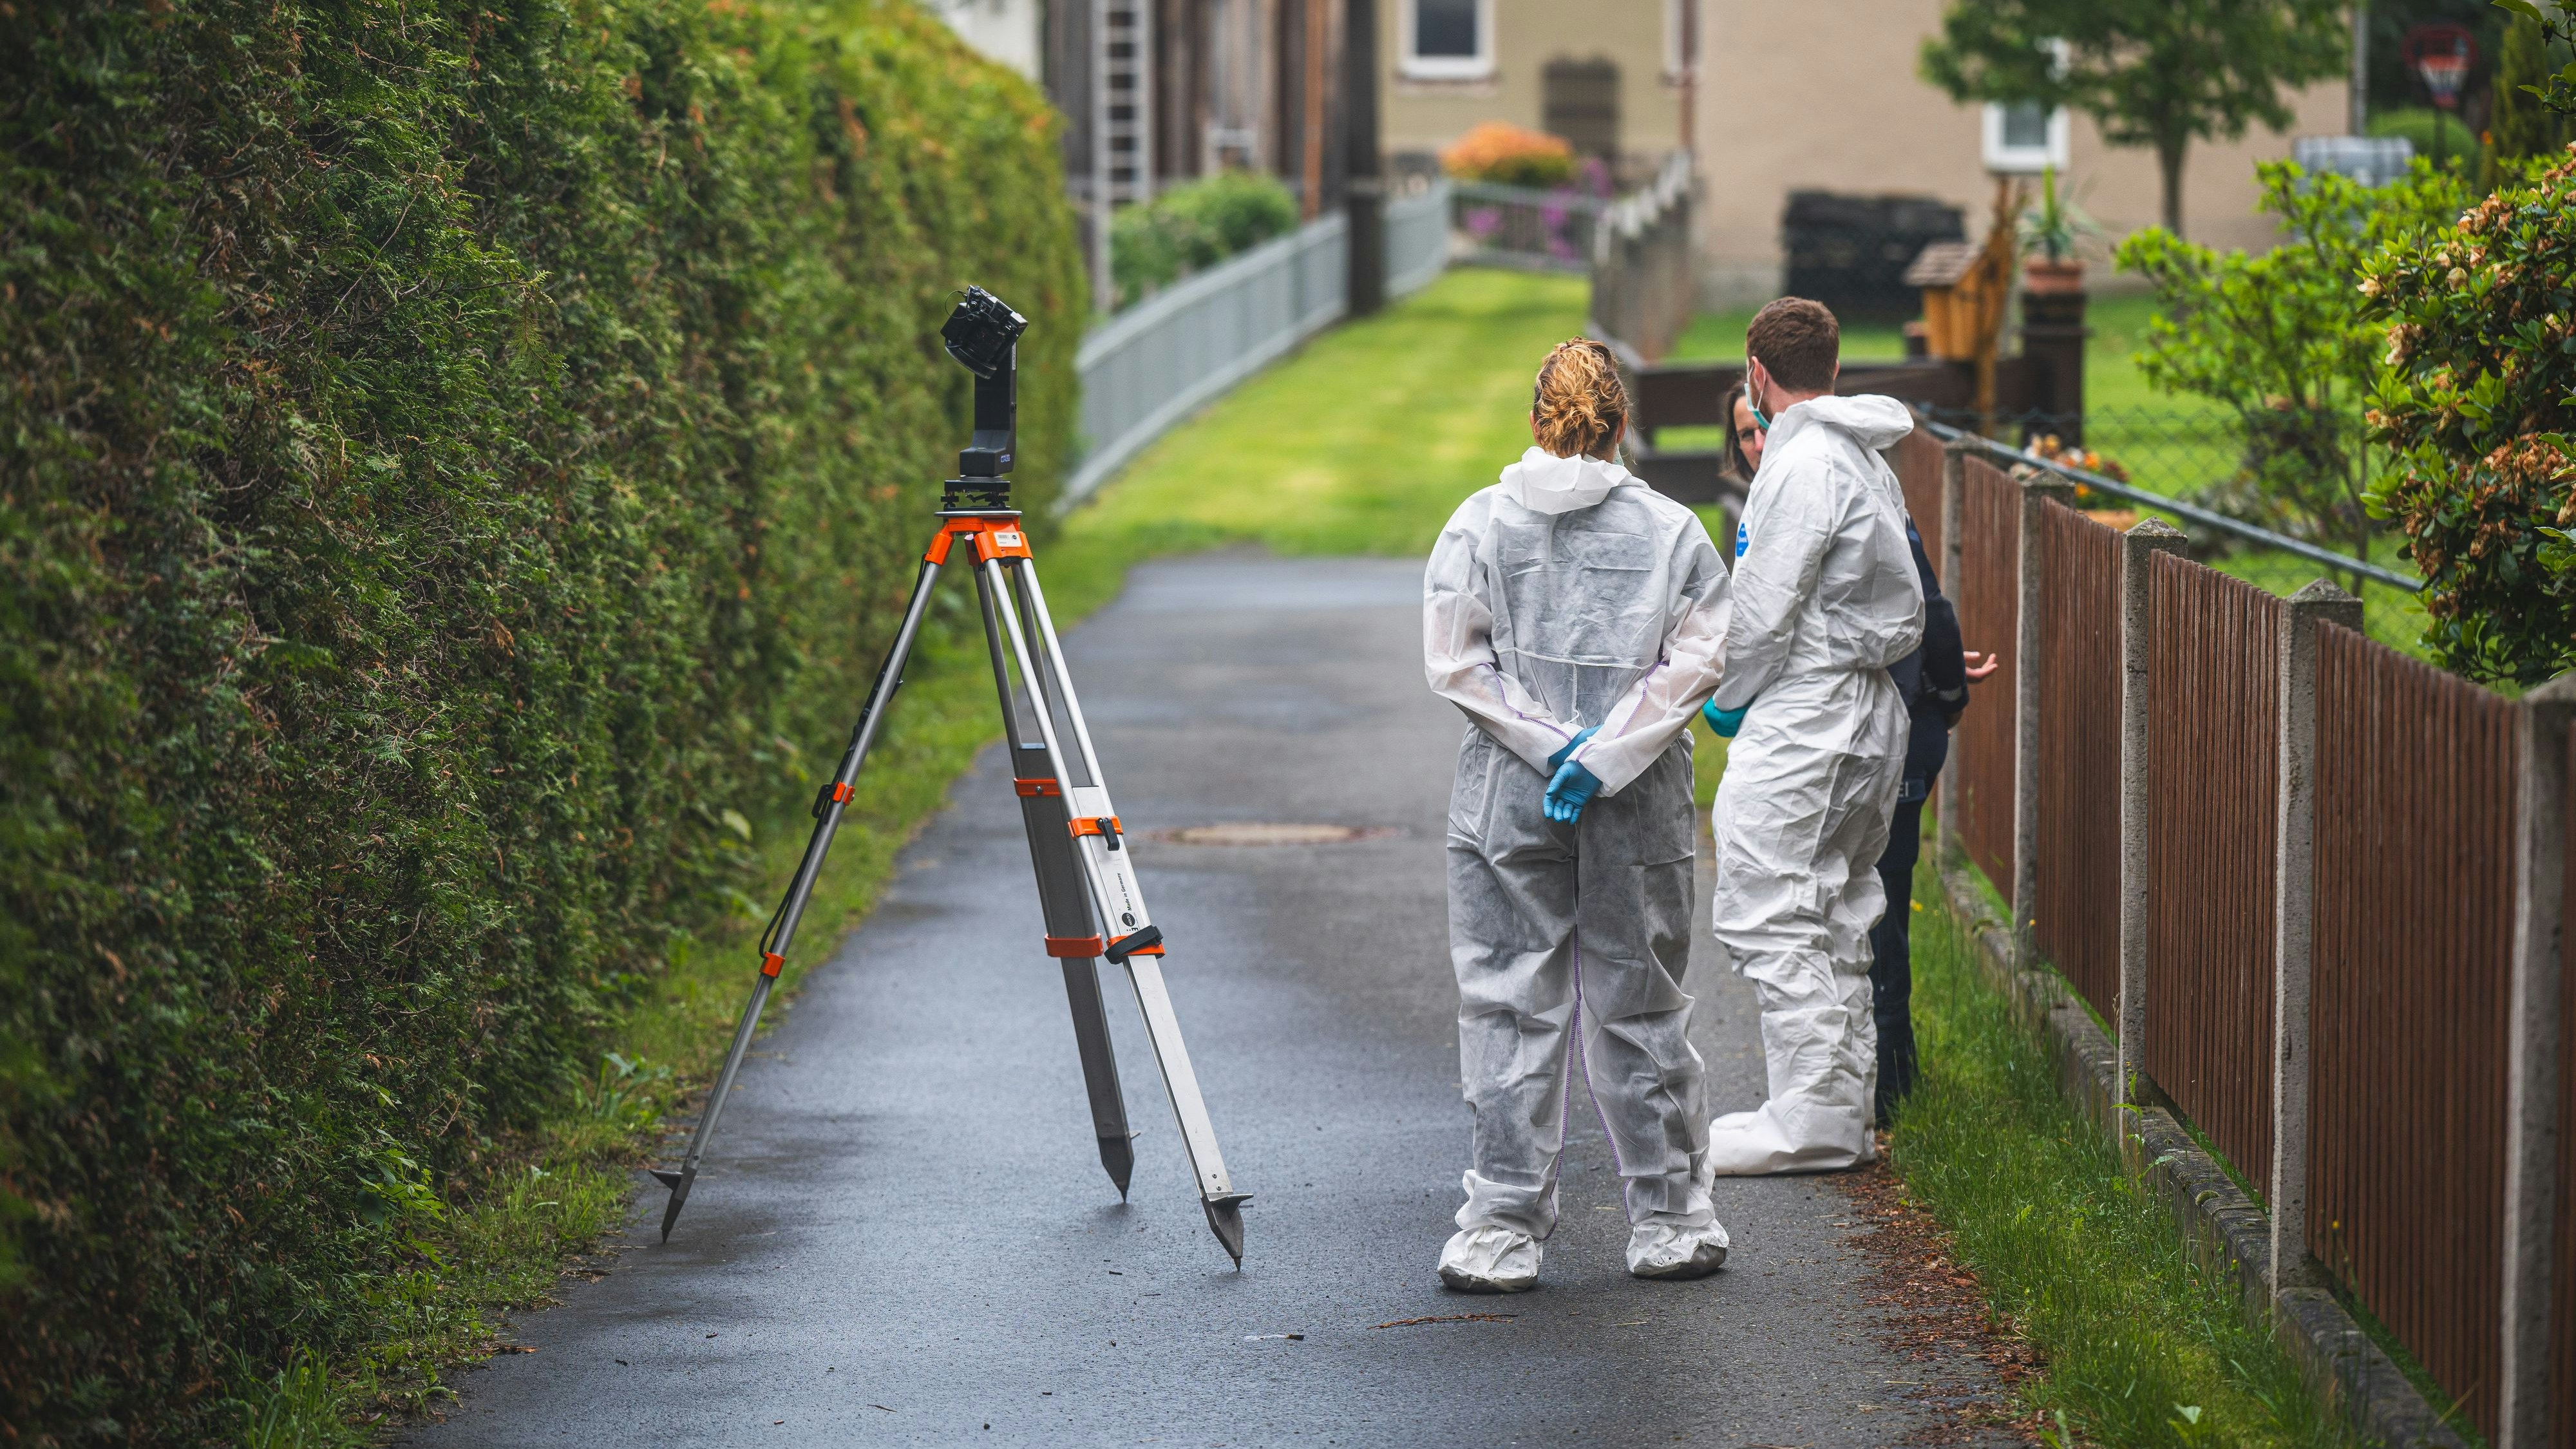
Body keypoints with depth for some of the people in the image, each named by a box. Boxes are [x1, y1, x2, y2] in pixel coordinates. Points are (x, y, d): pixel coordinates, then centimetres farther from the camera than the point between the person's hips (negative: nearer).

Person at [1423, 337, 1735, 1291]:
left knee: (1509, 1007, 3)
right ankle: (1670, 1220, 17)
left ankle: (1503, 1226, 2)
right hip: (1641, 815, 1)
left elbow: (1457, 661, -5)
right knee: (1640, 1008, 10)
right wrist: (1603, 753, -8)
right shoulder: (1672, 530, 1)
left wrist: (1553, 744, -6)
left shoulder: (1479, 523, 1)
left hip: (1505, 801, -1)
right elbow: (1697, 661, -6)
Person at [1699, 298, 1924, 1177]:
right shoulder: (1869, 462, 15)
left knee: (1765, 920, -9)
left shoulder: (1802, 466, -15)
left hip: (1803, 720, -10)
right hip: (1871, 710, 10)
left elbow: (1766, 610, -18)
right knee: (1836, 924, 14)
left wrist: (1727, 700, -1)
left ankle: (1810, 1123, -11)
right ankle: (1846, 1117, 17)